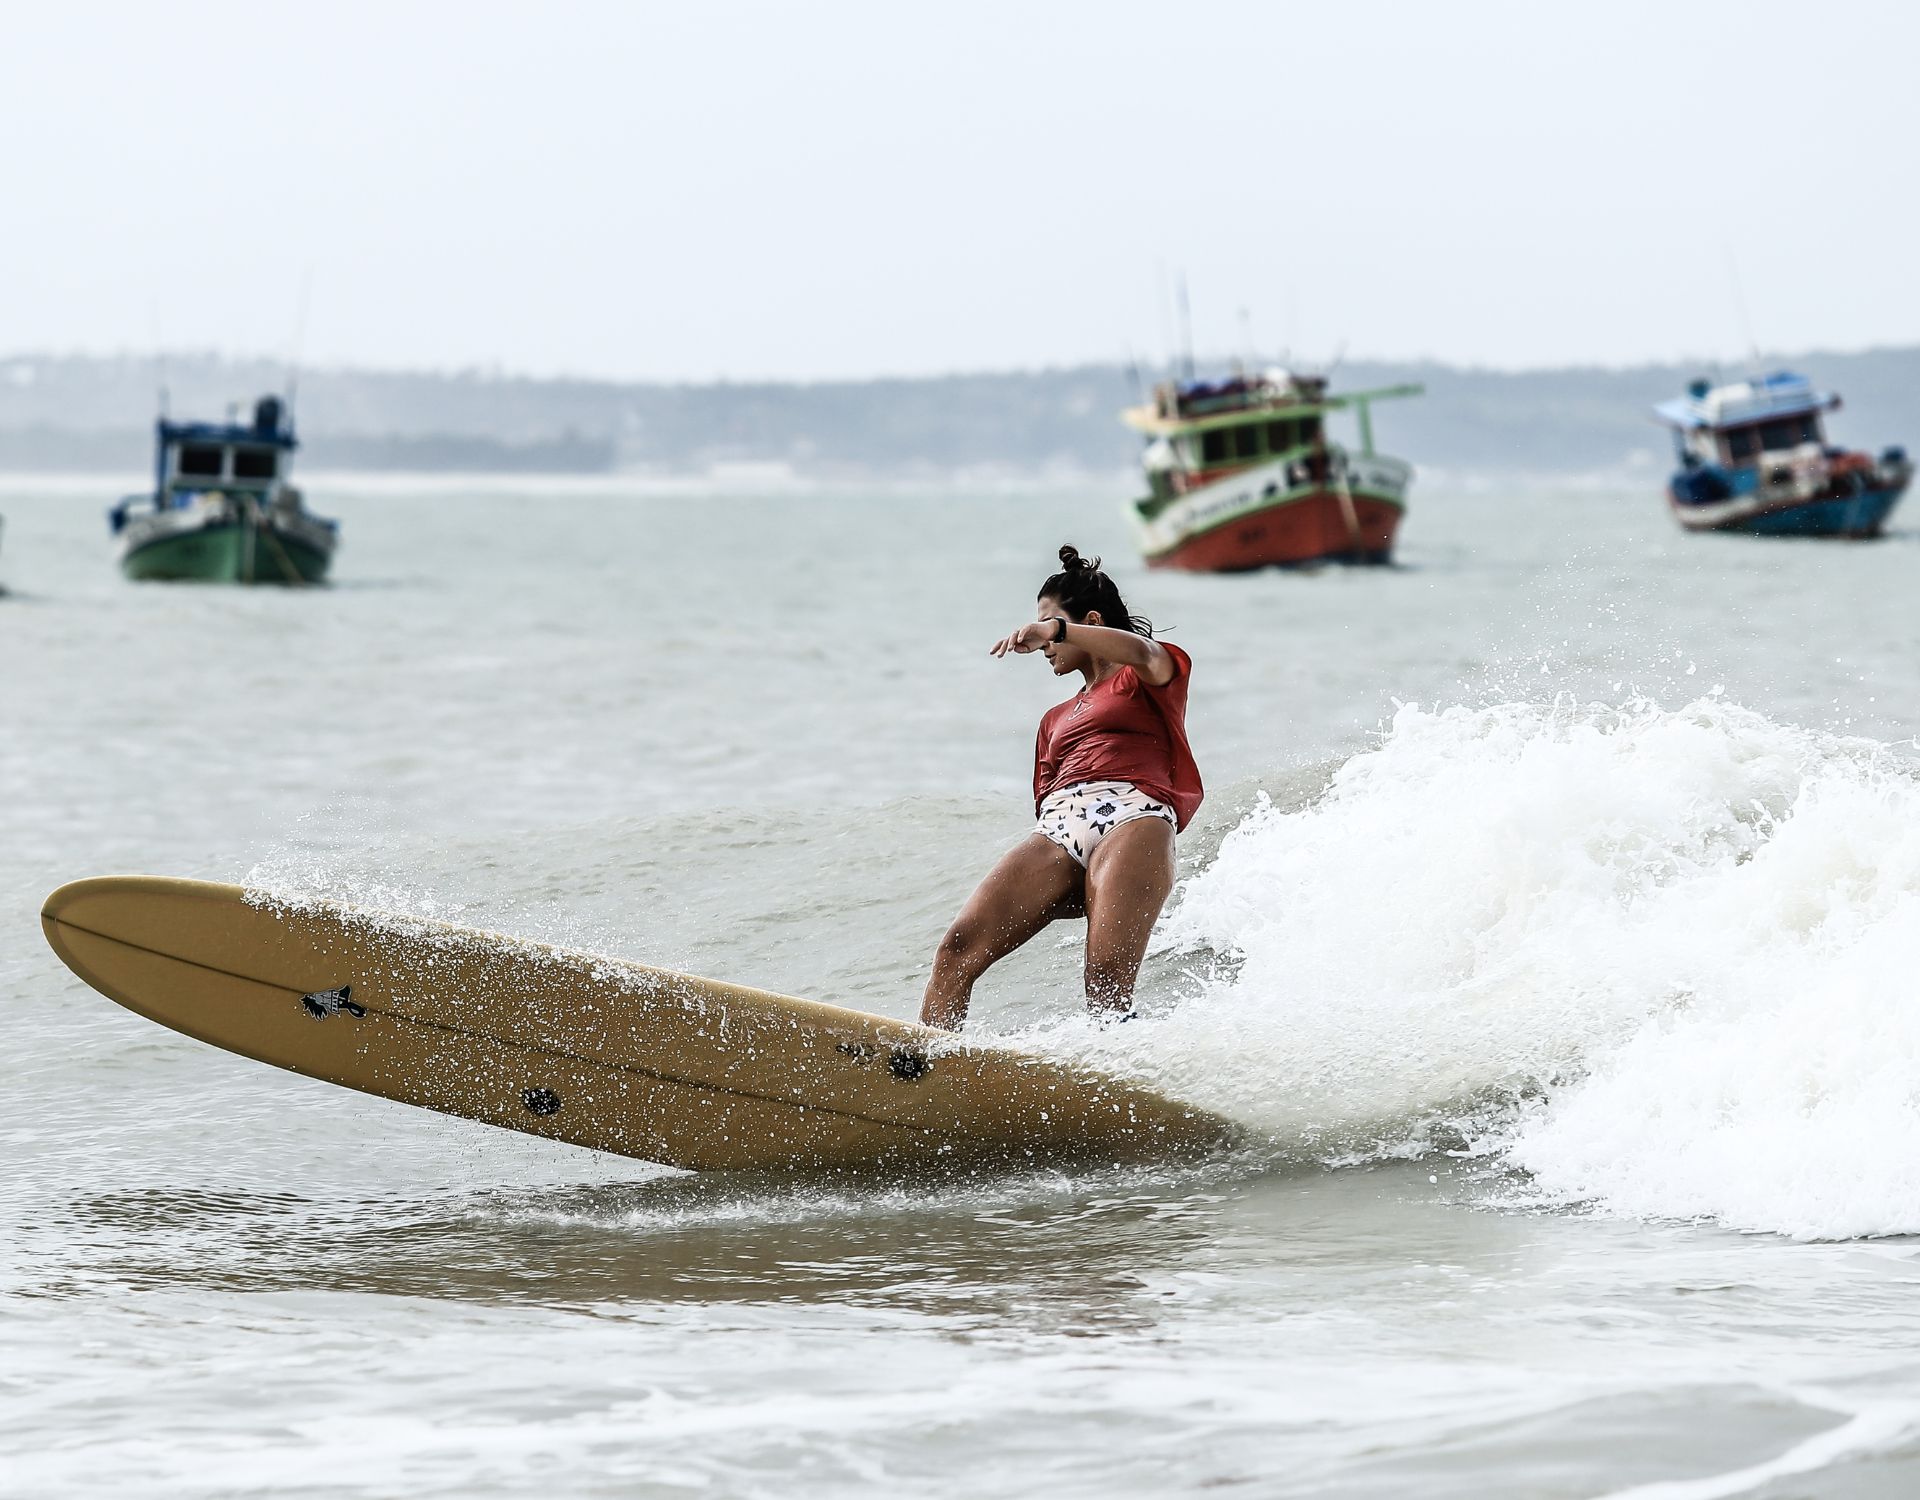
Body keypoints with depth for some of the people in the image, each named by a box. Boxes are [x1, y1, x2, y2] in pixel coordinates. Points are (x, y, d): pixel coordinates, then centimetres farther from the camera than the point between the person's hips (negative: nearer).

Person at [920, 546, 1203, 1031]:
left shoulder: (1154, 677, 17)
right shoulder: (1057, 719, 36)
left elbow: (1141, 654, -7)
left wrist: (1055, 629, -22)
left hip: (1132, 818, -5)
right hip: (1057, 834, 5)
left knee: (1109, 981, -26)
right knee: (957, 951, -17)